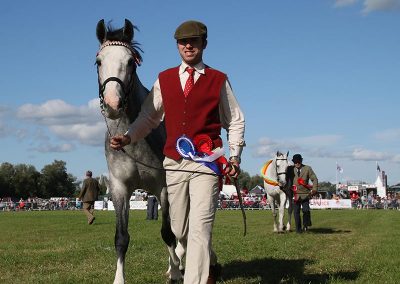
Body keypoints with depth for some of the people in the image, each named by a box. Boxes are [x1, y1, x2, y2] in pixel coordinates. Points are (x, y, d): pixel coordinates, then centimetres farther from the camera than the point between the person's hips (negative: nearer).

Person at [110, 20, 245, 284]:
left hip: (206, 161, -3)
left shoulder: (218, 80, 6)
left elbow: (236, 121, 9)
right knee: (179, 229, 12)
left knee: (200, 227, -14)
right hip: (174, 162, 4)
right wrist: (128, 137, -8)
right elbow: (149, 117, 9)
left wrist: (235, 156, -3)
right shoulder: (164, 80, 12)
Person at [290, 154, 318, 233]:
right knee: (296, 212, 2)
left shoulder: (307, 169, 4)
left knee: (306, 210, -13)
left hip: (305, 194, -1)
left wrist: (314, 189, -8)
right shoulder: (291, 169, 6)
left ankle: (306, 225, 12)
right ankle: (298, 229, 15)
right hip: (295, 194, 1)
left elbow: (314, 179, 4)